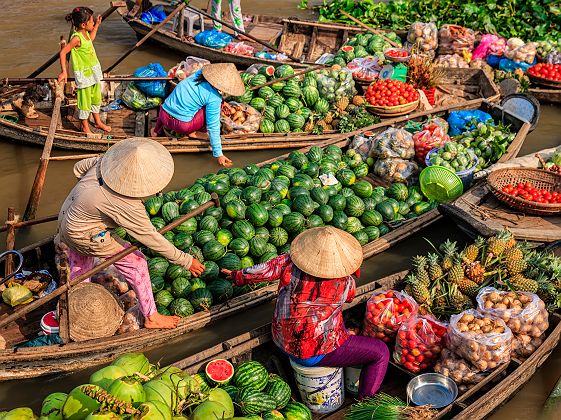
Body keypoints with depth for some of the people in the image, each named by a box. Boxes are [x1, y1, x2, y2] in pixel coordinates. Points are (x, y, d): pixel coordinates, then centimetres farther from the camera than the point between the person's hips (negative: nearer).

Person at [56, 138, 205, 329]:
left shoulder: (107, 159, -16)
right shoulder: (126, 206, -34)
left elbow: (79, 167, 2)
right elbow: (150, 237, -26)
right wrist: (185, 260, -18)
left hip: (68, 218, 8)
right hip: (86, 236, -8)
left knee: (80, 274, 26)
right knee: (136, 263, 3)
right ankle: (151, 317, 17)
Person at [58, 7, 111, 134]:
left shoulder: (85, 33, 1)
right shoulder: (76, 38, -25)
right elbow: (63, 52, -24)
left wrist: (96, 25, 23)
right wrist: (64, 72, -25)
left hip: (94, 71, 9)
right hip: (83, 74, -9)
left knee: (96, 98, 21)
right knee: (84, 101, 6)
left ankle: (98, 122, 38)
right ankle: (85, 127, 21)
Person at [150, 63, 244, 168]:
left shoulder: (199, 73, 2)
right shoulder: (214, 98, -16)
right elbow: (213, 127, -14)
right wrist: (218, 154, -8)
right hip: (181, 125, -7)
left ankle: (158, 129, 33)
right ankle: (194, 132, 4)